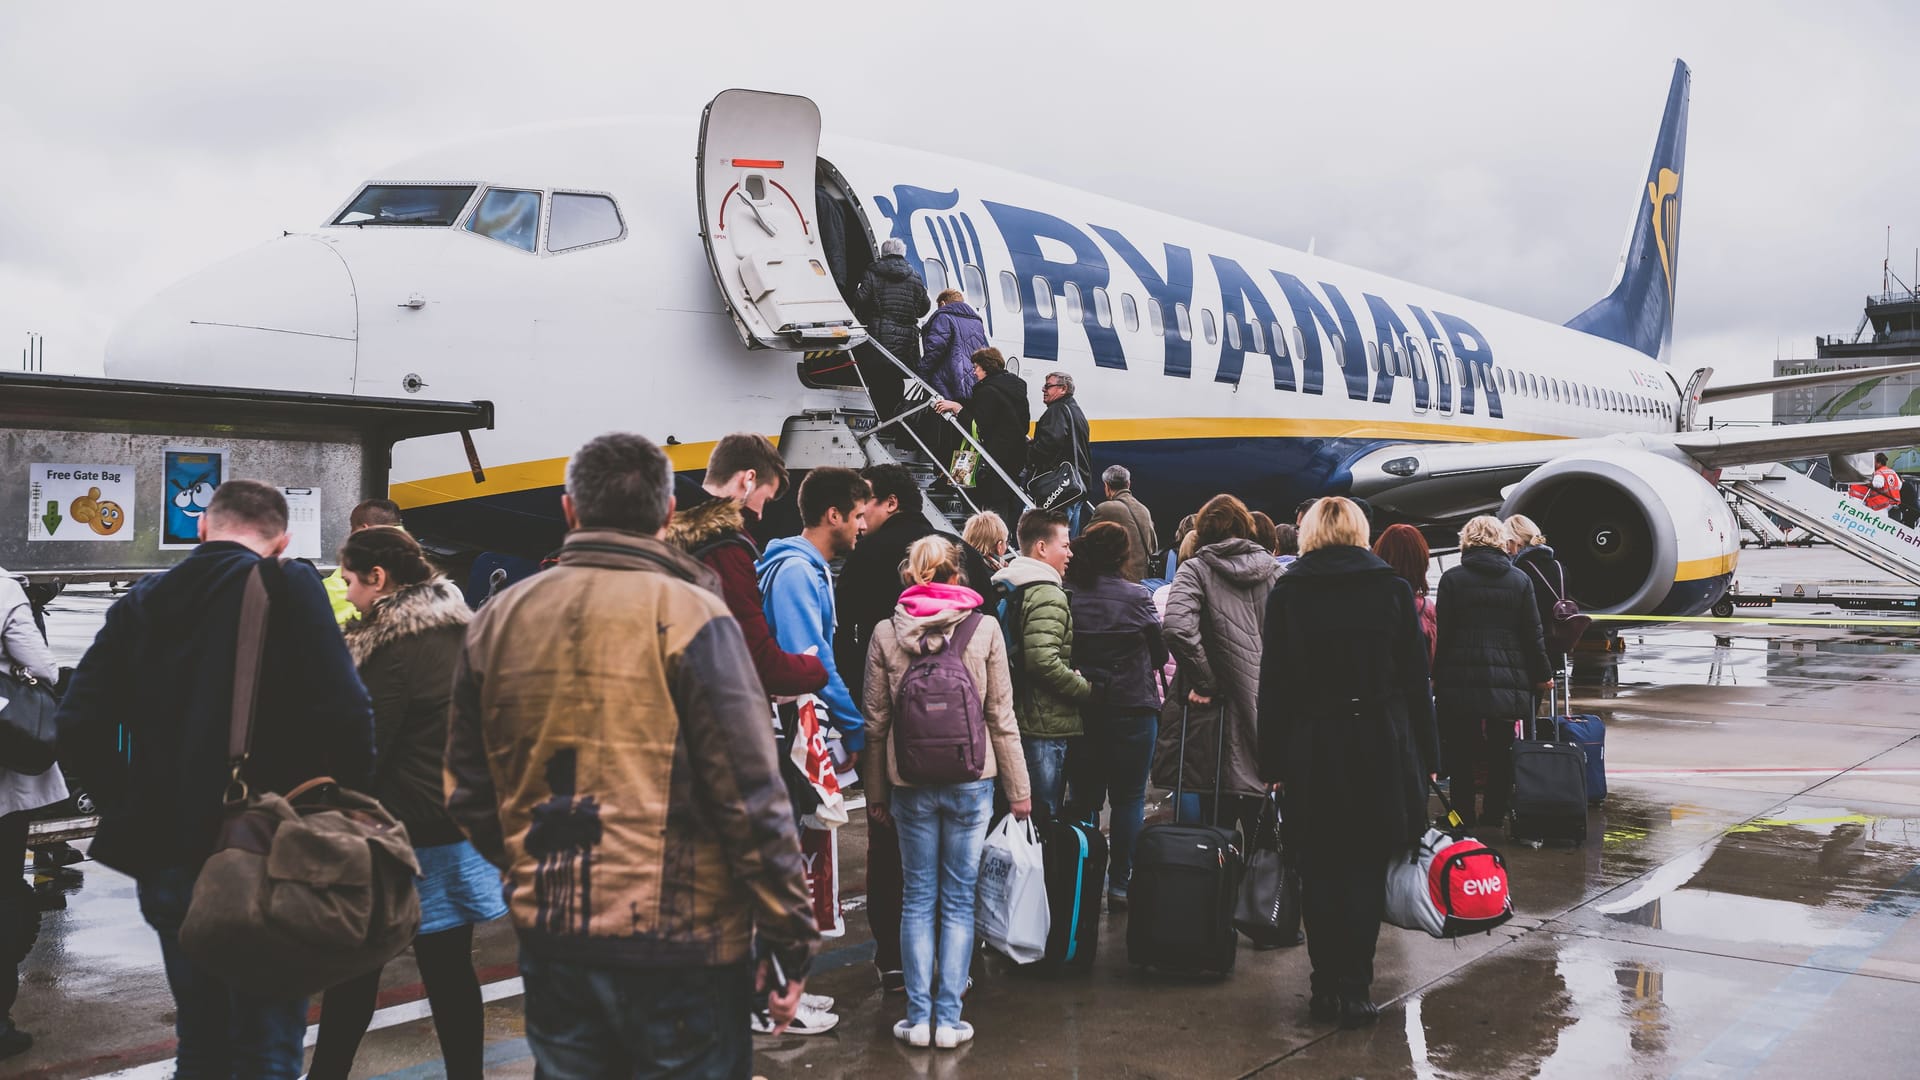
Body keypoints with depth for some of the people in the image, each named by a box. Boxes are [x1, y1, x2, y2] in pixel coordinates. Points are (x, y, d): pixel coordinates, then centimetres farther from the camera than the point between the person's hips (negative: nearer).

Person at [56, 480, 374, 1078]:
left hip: (167, 856, 5)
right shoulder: (289, 588, -9)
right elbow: (346, 715, -19)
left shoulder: (140, 602, 7)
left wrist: (134, 811, 12)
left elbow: (79, 730, 2)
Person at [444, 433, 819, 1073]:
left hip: (549, 941, 5)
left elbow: (469, 791, 10)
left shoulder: (497, 619, 4)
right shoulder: (689, 615, -12)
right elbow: (752, 797, -14)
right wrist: (792, 939, -7)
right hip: (679, 947, -5)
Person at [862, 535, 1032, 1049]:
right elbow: (1001, 717, -2)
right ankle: (949, 1018, 9)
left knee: (918, 898, 10)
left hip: (910, 784, 1)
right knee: (959, 900, 7)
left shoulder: (885, 634, -1)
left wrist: (875, 792, 11)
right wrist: (1018, 788, 6)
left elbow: (876, 721, 2)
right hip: (971, 779, -1)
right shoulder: (985, 629, -4)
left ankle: (919, 1017, 11)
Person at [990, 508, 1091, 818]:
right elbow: (1044, 661, -26)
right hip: (1045, 725, -9)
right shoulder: (1048, 596, -15)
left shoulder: (1004, 589, 14)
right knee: (1045, 815, -3)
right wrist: (1086, 689, -14)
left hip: (1013, 719, 9)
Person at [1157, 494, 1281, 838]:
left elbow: (1178, 628, -21)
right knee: (1260, 830, 12)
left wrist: (1205, 683, -12)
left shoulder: (1195, 570, -5)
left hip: (1220, 707, -3)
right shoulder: (1272, 570, 7)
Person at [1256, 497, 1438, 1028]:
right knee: (1365, 869, 6)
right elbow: (1415, 677, 2)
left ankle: (1326, 986, 13)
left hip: (1309, 749, 0)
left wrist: (1271, 761, 4)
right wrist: (1425, 753, 8)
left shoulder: (1287, 592, 0)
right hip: (1380, 745, 0)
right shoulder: (1391, 588, 1)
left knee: (1319, 870, 9)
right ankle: (1355, 990, 5)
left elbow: (1273, 684, -1)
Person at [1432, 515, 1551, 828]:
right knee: (1501, 749, 12)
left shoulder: (1452, 579, -4)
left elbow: (1443, 634, -6)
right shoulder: (1520, 579, 3)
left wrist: (1436, 674, 1)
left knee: (1460, 748, 6)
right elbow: (1532, 633, 4)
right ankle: (1495, 812, 15)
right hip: (1508, 680, 2)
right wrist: (1541, 673, 14)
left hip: (1460, 680, -2)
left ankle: (1463, 812, 7)